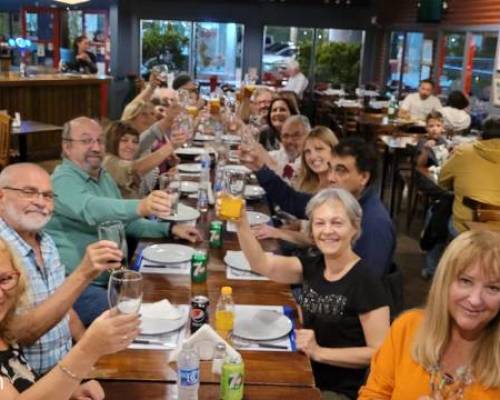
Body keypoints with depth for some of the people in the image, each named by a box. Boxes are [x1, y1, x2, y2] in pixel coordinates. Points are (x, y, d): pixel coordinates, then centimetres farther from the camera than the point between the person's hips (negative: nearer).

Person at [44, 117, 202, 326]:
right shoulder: (63, 180, -16)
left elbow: (125, 221, 21)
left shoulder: (105, 177, 12)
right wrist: (141, 207, -55)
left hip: (112, 278, 8)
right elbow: (91, 209, -37)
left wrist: (170, 228, 7)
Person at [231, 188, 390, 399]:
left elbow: (379, 353, -19)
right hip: (307, 379, 6)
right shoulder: (313, 266, 1)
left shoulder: (365, 282, -19)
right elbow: (261, 264, -7)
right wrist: (241, 223, -22)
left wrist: (319, 352, -22)